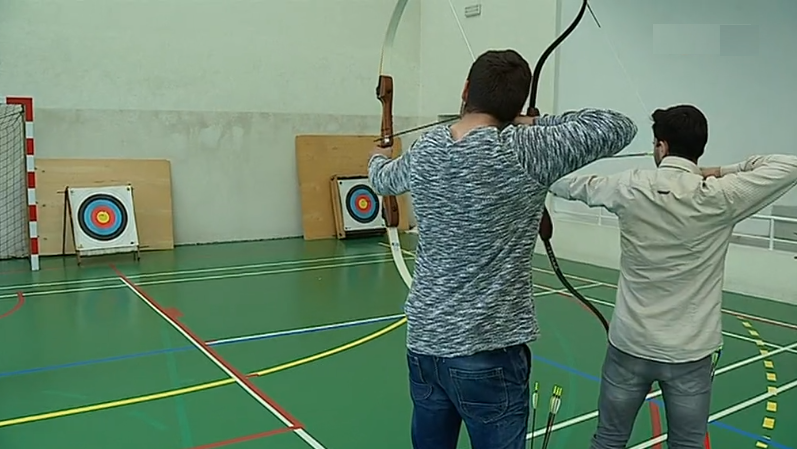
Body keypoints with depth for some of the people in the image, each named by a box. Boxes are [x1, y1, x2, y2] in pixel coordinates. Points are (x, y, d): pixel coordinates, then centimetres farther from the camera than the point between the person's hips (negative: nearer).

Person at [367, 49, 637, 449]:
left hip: (425, 345, 6)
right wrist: (537, 124, 2)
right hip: (489, 355, -5)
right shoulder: (526, 151, -16)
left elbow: (382, 178, 23)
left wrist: (379, 157, 46)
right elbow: (620, 127, -7)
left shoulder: (424, 152, 0)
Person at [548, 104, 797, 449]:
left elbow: (576, 186, 9)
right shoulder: (719, 198, -14)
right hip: (690, 354, -1)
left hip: (629, 345, 1)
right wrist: (721, 172, 1)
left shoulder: (631, 188, -8)